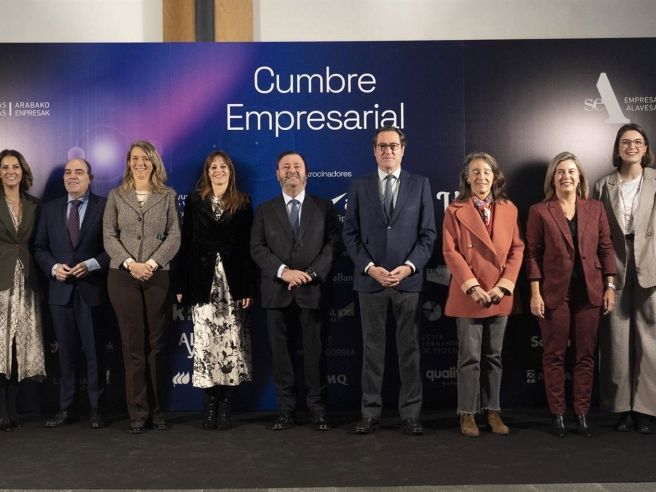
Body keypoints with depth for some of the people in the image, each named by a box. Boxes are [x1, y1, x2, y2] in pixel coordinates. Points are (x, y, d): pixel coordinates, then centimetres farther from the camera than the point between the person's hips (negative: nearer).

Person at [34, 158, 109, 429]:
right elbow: (40, 248, 11)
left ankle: (95, 408, 13)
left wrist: (91, 264, -17)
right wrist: (53, 267, -7)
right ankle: (65, 408, 19)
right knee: (66, 351, 10)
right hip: (60, 289, 3)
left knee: (94, 351, 4)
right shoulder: (50, 208, 11)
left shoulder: (104, 206, -1)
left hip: (91, 289, -3)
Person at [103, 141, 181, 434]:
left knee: (157, 344, 2)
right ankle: (138, 413, 7)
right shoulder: (116, 196, 10)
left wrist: (152, 263, -12)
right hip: (123, 276, 0)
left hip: (158, 276, 0)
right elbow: (109, 236, 3)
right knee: (133, 345, 1)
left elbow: (174, 236, 0)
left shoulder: (168, 195, 8)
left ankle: (157, 410, 11)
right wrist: (130, 263, -11)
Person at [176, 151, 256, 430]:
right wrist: (183, 286, 0)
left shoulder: (243, 204, 8)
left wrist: (249, 288, -3)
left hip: (233, 283, 0)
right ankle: (211, 402, 9)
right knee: (205, 341, -1)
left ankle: (225, 402, 9)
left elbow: (248, 248, 4)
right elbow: (186, 245, 6)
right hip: (204, 282, 0)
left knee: (231, 342, -1)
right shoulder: (194, 202, 9)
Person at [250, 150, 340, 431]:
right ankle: (286, 410, 14)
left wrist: (312, 273, -13)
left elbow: (333, 244, 0)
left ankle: (318, 411, 12)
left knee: (315, 352, 3)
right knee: (281, 353, 5)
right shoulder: (265, 210, 11)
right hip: (277, 292, 1)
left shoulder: (324, 207, 9)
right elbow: (257, 248, 2)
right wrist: (283, 271, -13)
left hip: (313, 291, -1)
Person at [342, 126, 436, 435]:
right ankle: (370, 412, 15)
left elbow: (428, 233, 3)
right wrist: (370, 268, -9)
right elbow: (350, 234, 3)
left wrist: (408, 266, -10)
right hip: (370, 279, 1)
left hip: (409, 279, 0)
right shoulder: (359, 186, 7)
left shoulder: (420, 184, 7)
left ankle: (411, 413, 14)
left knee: (409, 348, 5)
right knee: (372, 348, 7)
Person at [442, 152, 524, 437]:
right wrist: (473, 287, -15)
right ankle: (467, 414, 12)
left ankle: (493, 411, 21)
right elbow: (450, 252, -6)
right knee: (470, 357, 2)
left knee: (494, 356, 11)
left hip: (500, 295, 3)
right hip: (468, 295, -3)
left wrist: (503, 286, -7)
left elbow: (517, 249, 5)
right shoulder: (455, 211, 0)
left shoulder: (509, 209, 8)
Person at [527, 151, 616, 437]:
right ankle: (557, 413, 13)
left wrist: (610, 287, 3)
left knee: (586, 355, 7)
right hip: (554, 292, -2)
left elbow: (606, 249, 9)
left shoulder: (595, 209, 8)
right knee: (554, 355, 3)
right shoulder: (539, 211, 0)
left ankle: (582, 413, 17)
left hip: (589, 291, 3)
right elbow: (533, 254, -2)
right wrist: (535, 293, -8)